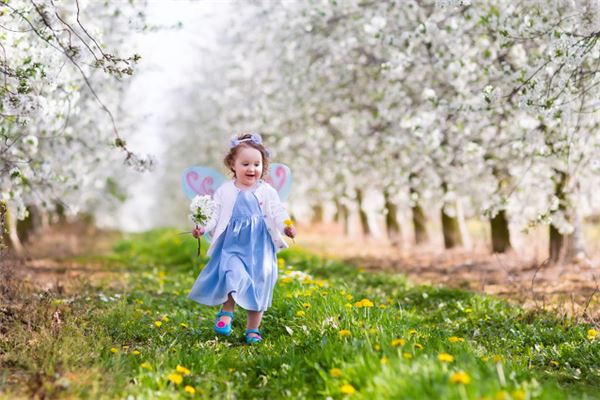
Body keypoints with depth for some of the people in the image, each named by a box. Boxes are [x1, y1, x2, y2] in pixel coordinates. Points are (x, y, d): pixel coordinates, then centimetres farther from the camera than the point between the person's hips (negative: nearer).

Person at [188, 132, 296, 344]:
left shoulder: (267, 191, 3)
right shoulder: (225, 191, 3)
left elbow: (278, 213, -1)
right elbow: (215, 214, 2)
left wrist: (286, 226, -21)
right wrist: (203, 227, -16)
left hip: (260, 248, 1)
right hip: (233, 245, -1)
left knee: (259, 285, 4)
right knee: (232, 275, -23)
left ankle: (253, 329, 17)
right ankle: (226, 311, 4)